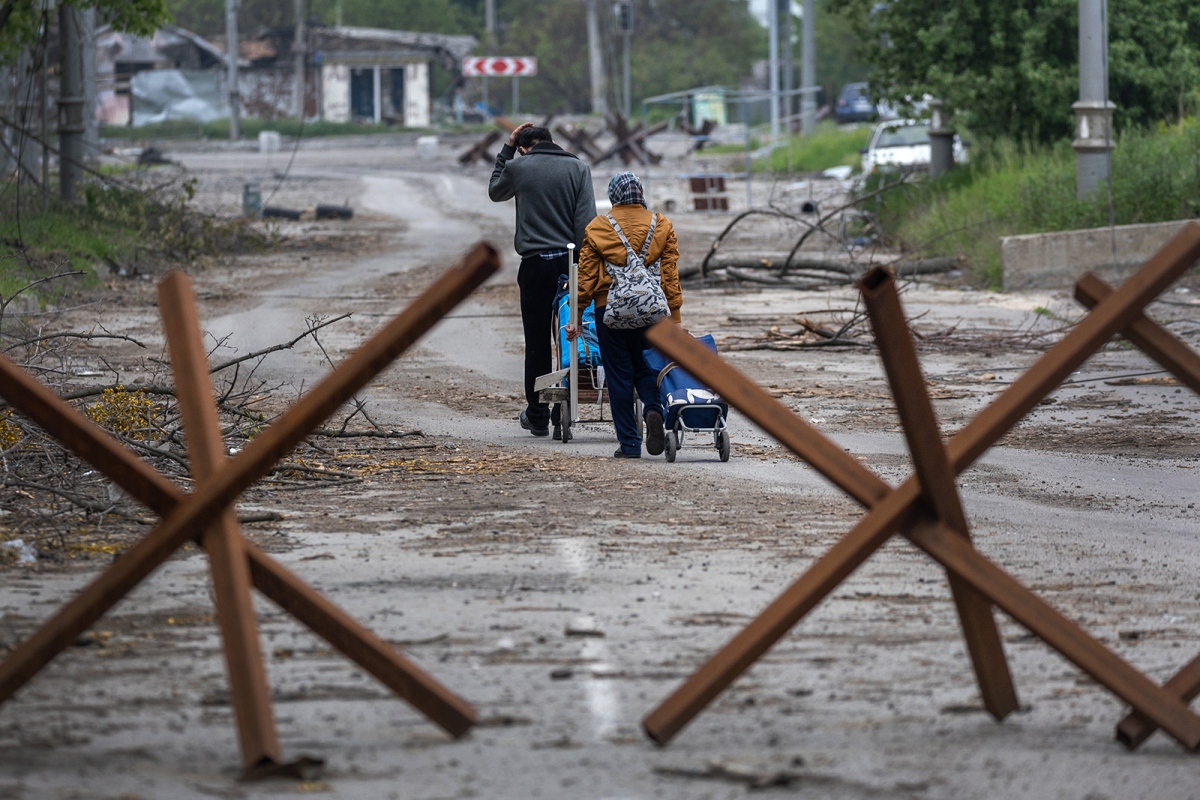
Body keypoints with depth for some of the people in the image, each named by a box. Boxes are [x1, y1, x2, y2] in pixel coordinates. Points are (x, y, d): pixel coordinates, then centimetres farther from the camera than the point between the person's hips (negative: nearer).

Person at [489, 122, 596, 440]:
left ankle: (537, 417, 13)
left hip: (535, 264, -1)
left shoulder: (518, 167, 1)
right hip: (571, 263, 1)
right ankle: (564, 418, 4)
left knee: (537, 343, 7)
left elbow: (495, 191, 24)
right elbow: (587, 220, -4)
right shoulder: (578, 168, 3)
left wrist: (507, 148, 26)